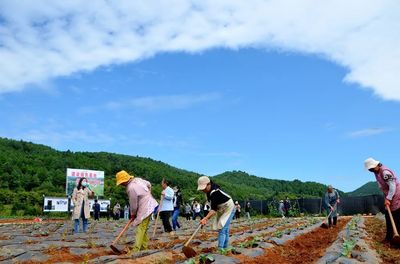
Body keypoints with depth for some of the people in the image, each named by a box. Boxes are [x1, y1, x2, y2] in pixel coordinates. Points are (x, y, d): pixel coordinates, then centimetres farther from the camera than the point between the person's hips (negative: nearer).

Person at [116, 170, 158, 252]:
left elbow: (133, 204, -13)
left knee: (140, 229, -12)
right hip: (149, 205, 10)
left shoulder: (131, 188, -22)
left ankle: (136, 250, -15)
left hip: (144, 209, -10)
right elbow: (149, 184, 20)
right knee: (144, 228, 16)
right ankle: (143, 247, 22)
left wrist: (133, 214, 4)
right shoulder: (137, 179, 3)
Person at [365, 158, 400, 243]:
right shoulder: (377, 172, 7)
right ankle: (389, 237, 22)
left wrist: (388, 199, -25)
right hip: (390, 197, 10)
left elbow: (393, 186, -25)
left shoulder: (385, 172, -23)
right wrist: (387, 198, 6)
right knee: (388, 217, 14)